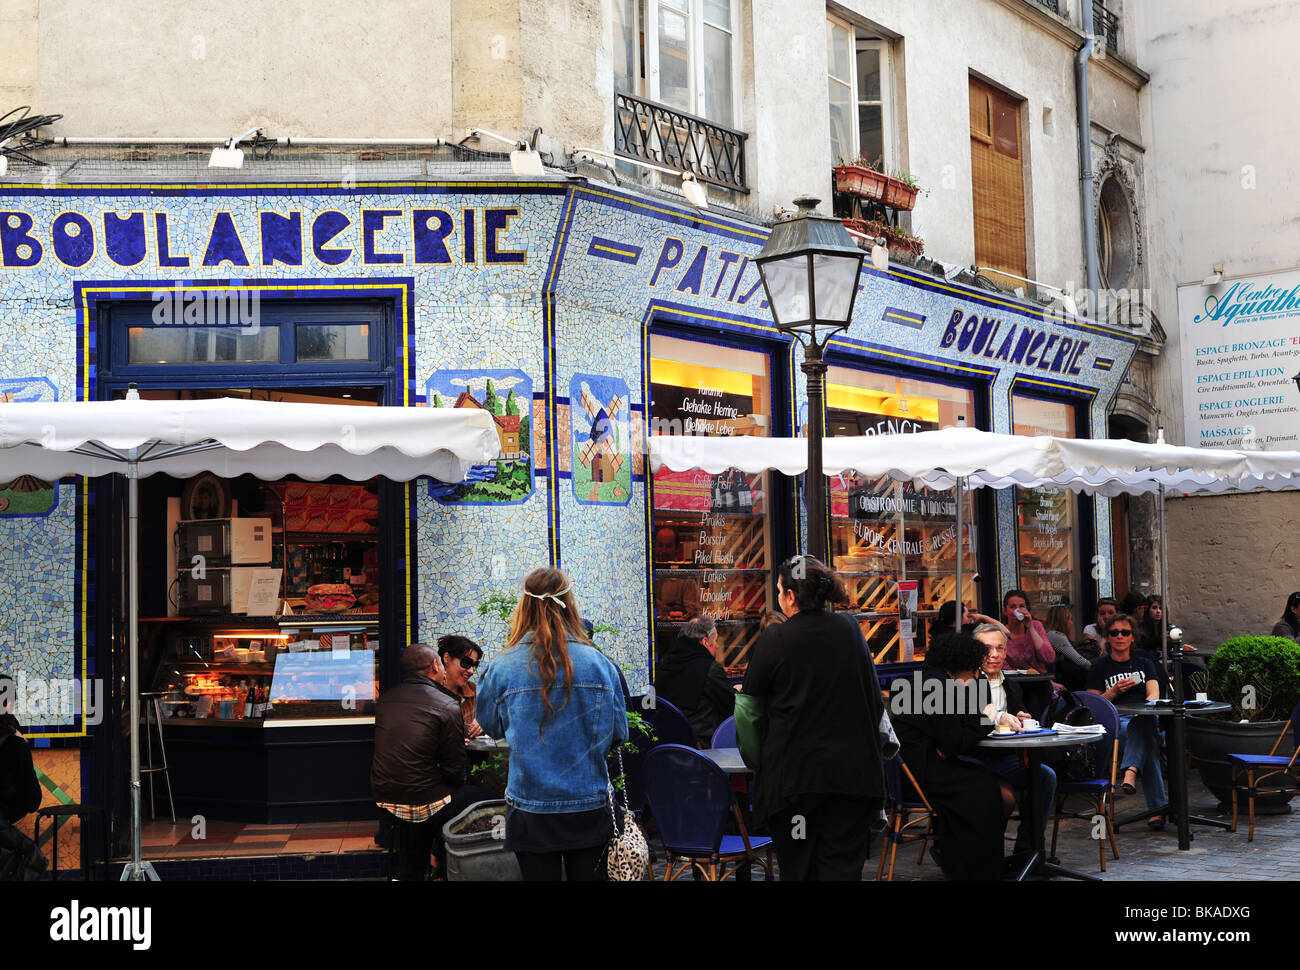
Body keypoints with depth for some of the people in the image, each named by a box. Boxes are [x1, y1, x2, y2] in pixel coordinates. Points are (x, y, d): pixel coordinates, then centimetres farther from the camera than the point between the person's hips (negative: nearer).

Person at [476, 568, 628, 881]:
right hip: (590, 805, 1)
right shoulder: (600, 664, -9)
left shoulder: (501, 668, -11)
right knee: (584, 876, 16)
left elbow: (491, 725, 7)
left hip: (531, 808, -1)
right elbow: (618, 733, 2)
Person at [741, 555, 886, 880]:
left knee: (799, 868, 8)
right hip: (852, 768, 3)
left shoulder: (774, 639, -11)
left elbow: (751, 701, 0)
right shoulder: (850, 629, 1)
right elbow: (874, 698, 10)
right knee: (843, 865, 6)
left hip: (795, 770, -3)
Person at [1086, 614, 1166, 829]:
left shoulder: (1144, 663, 24)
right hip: (1115, 722, -1)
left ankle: (1131, 771, -62)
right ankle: (1157, 808, -49)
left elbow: (1154, 694, 7)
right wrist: (1114, 692, -6)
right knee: (1148, 741, -37)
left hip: (1144, 717, 1)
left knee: (1144, 723, -42)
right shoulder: (1100, 668, 19)